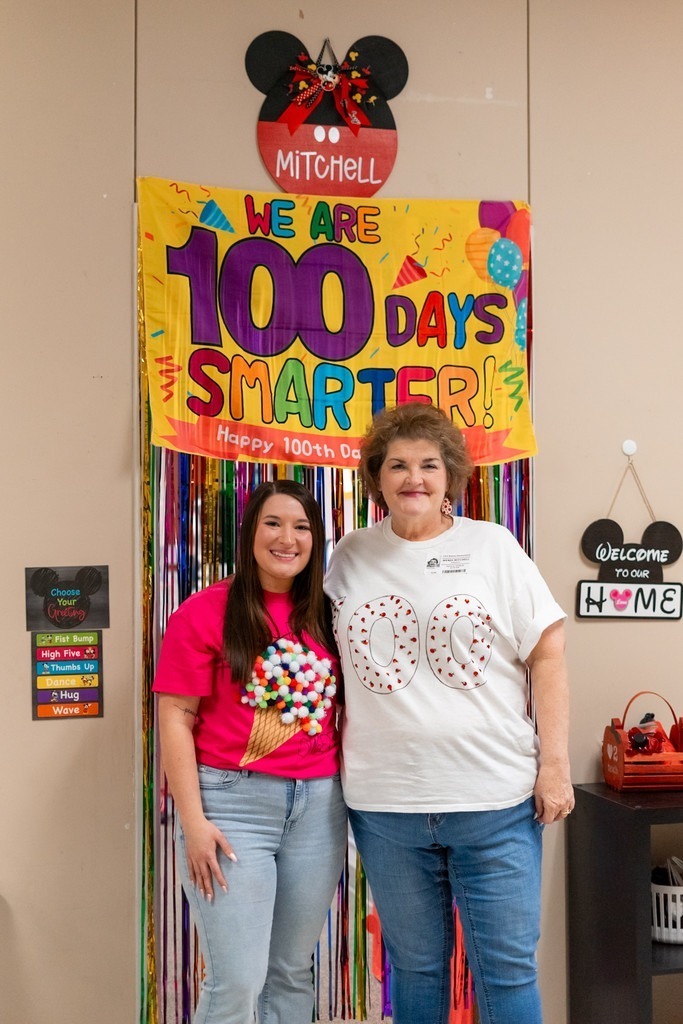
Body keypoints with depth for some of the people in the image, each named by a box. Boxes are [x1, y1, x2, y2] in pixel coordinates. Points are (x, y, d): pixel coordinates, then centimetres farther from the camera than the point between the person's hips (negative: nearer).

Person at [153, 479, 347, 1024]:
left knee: (293, 972, 15)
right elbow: (175, 719, -7)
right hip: (233, 801, -5)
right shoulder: (206, 611, -6)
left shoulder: (324, 617, 8)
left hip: (319, 804, 5)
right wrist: (193, 820, -12)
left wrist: (352, 794, 6)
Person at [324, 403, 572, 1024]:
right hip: (386, 807, 2)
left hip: (495, 801, -2)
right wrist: (334, 763, 4)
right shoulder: (350, 558, 7)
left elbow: (548, 654, -1)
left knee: (508, 968, 5)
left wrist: (554, 765, -6)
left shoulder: (492, 547, 1)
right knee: (415, 966, 15)